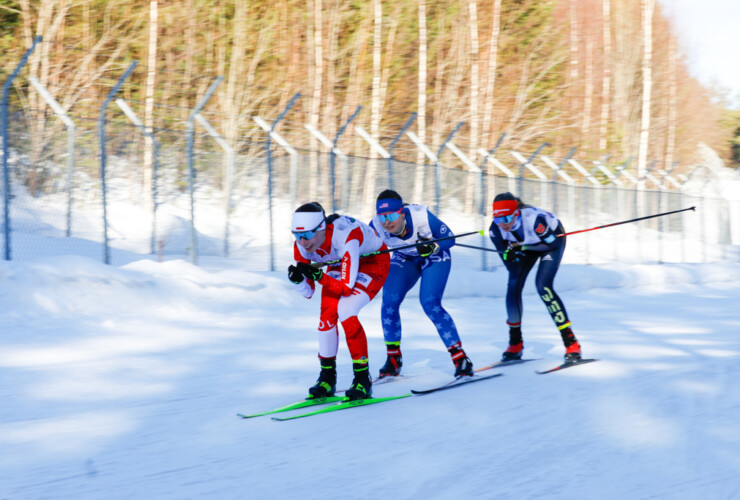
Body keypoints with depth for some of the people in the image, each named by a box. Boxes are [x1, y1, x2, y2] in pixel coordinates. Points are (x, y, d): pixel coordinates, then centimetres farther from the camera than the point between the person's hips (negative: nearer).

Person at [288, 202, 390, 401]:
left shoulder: (344, 236, -40)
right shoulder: (301, 246, -22)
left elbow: (347, 287, -36)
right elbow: (307, 292, -12)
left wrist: (318, 276, -45)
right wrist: (296, 279, -32)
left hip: (373, 261, -6)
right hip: (340, 264, 6)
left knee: (345, 311, -24)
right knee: (327, 315, -13)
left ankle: (363, 381, -14)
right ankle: (327, 379, 5)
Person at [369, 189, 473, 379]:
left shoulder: (421, 216, -34)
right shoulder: (376, 225, -26)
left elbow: (450, 238, -23)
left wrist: (432, 247, -42)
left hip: (435, 258, -4)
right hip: (405, 258, 4)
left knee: (430, 303, -22)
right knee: (389, 300, -15)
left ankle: (460, 358, -15)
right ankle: (393, 359, 0)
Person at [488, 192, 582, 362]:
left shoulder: (533, 219, -41)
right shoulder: (496, 230, -26)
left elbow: (552, 243, -27)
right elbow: (508, 260, -18)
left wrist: (521, 248, -37)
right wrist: (510, 254, -42)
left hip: (552, 239, -5)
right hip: (528, 245, 5)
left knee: (543, 286, -22)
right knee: (513, 287, -10)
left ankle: (571, 342, -18)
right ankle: (515, 344, 9)